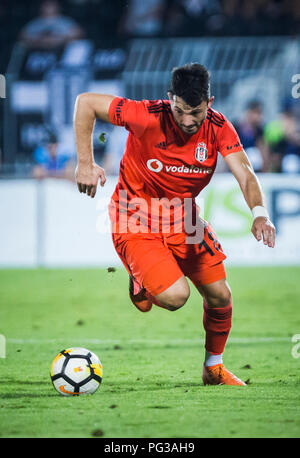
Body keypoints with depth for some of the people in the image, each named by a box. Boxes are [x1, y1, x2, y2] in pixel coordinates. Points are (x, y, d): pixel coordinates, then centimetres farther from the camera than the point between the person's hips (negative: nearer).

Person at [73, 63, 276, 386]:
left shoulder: (219, 128, -13)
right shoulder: (148, 117, -25)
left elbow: (244, 172, -21)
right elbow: (85, 102, -18)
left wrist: (259, 213, -41)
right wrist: (85, 163, -20)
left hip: (183, 216, 5)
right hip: (136, 219, -5)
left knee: (220, 296, 4)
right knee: (175, 296, -22)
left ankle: (214, 367, 30)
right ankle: (141, 283, 14)